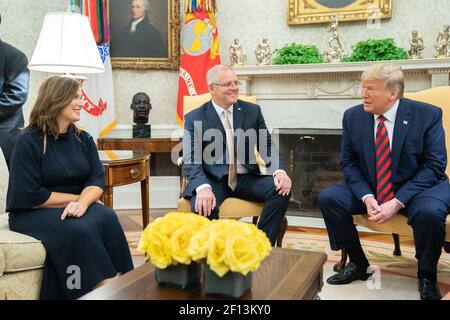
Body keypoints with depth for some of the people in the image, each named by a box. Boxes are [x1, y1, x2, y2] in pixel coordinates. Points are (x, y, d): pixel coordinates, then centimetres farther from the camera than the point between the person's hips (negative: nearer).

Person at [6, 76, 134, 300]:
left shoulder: (83, 139, 8)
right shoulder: (29, 142, -9)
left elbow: (97, 180, -3)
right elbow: (30, 196, -16)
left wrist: (83, 202, -24)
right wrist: (76, 198, -11)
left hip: (75, 207, 5)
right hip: (33, 213, -4)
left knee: (107, 218, -27)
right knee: (77, 230, -33)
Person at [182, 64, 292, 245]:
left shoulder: (253, 111, 10)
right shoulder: (194, 119, 1)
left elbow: (267, 147, 7)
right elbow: (190, 161, -8)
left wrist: (279, 171, -15)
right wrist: (203, 188, -29)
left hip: (246, 179, 3)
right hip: (212, 181, -3)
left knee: (281, 189, -23)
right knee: (203, 206, -35)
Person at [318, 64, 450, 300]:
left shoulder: (428, 115, -13)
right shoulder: (353, 116, -4)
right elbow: (348, 163, 0)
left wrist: (397, 202, -25)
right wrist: (367, 197, -18)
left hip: (418, 187, -3)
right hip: (369, 189, 4)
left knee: (430, 212, -35)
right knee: (328, 197, -17)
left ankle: (427, 276, -4)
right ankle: (358, 263, 2)